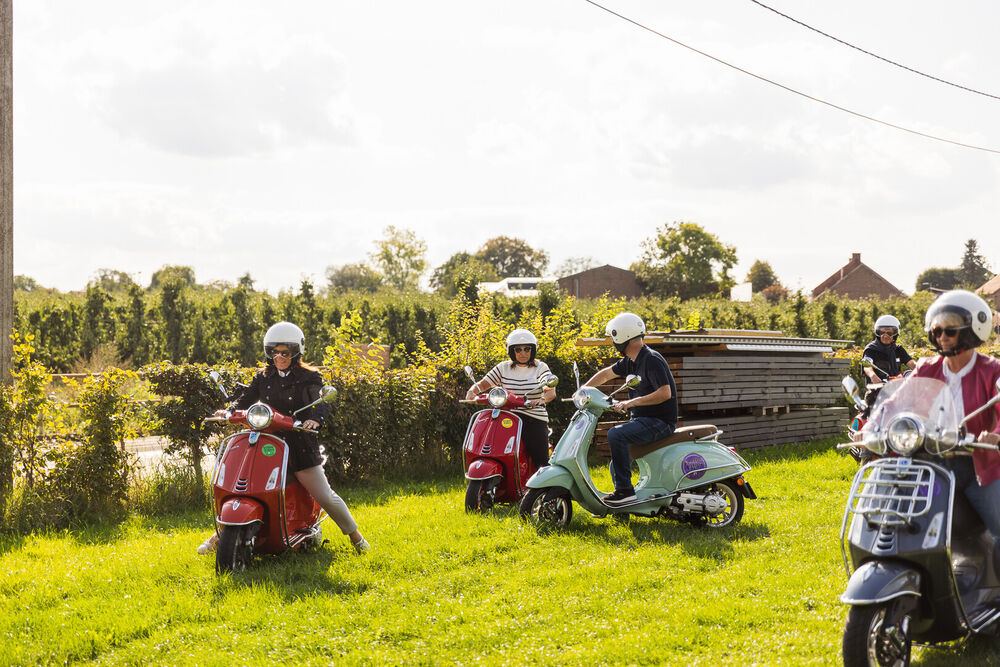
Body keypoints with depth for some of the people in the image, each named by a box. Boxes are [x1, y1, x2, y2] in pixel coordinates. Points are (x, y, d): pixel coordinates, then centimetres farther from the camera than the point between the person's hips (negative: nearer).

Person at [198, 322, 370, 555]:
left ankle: (355, 535, 16)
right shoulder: (263, 377, 12)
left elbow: (322, 403, -14)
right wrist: (228, 411, -16)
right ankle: (220, 534, 15)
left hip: (300, 446, -3)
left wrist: (315, 419, -36)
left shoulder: (309, 378, -1)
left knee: (325, 497, -4)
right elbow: (246, 399, 6)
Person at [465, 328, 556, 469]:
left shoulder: (540, 367, 3)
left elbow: (551, 392, -12)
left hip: (535, 420, -3)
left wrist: (541, 399, -35)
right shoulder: (504, 367, 12)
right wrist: (472, 391, -14)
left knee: (542, 464, -16)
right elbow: (483, 384, 10)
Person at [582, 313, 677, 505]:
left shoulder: (652, 359, -18)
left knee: (616, 434, -27)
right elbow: (606, 374, 25)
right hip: (643, 419, 10)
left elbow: (665, 393, -27)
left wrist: (632, 402, -29)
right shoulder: (630, 361, 10)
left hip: (660, 422, -10)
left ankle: (625, 489, -24)